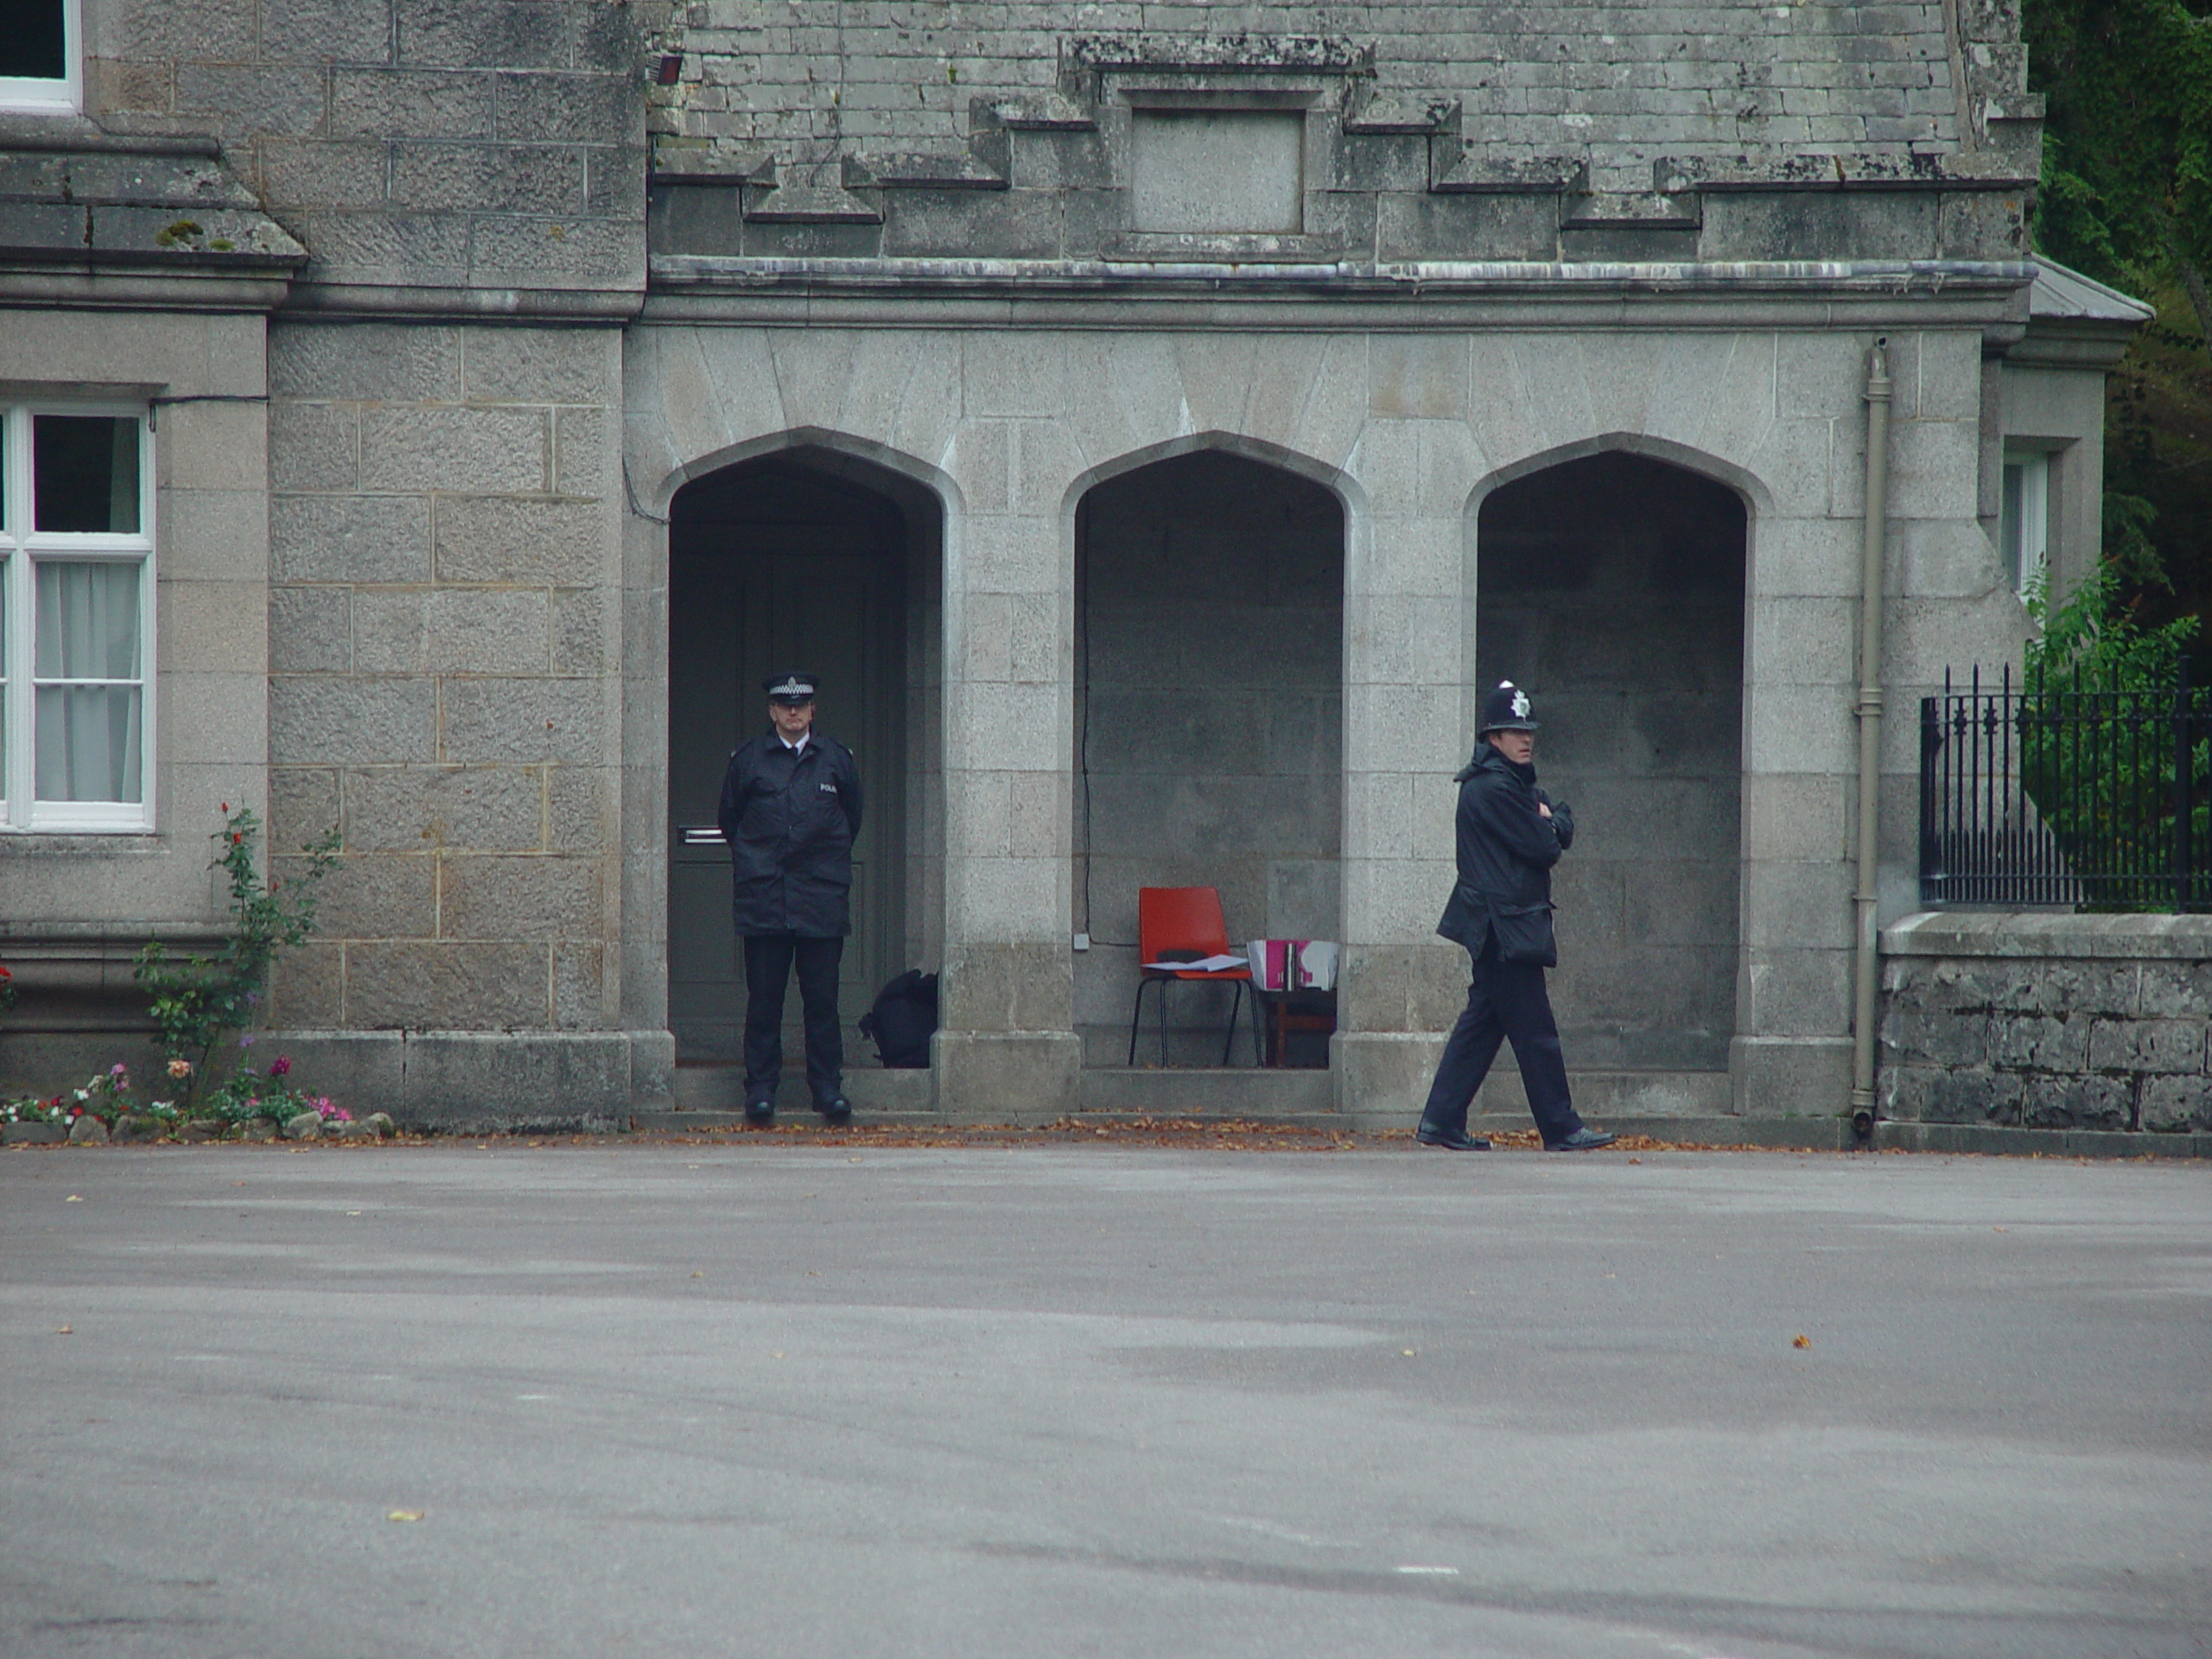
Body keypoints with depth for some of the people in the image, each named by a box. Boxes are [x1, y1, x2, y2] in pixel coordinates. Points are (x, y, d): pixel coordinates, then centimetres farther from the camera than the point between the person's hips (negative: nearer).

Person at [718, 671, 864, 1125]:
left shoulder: (836, 759, 9)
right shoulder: (749, 759, 6)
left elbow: (851, 819, 20)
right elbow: (729, 819, 16)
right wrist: (753, 860, 12)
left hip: (823, 898, 1)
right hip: (763, 897, 0)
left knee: (821, 998, -1)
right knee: (764, 998, 0)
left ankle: (828, 1088, 4)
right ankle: (760, 1089, 4)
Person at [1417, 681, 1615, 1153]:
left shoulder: (1514, 782, 18)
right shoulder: (1494, 787, -15)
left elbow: (1564, 828, 13)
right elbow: (1543, 848, -17)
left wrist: (1548, 820, -9)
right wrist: (1549, 831, 5)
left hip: (1498, 928, 11)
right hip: (1504, 927, -11)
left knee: (1481, 1024, 11)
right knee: (1535, 1030, -6)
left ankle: (1441, 1122, 11)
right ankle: (1561, 1129, -3)